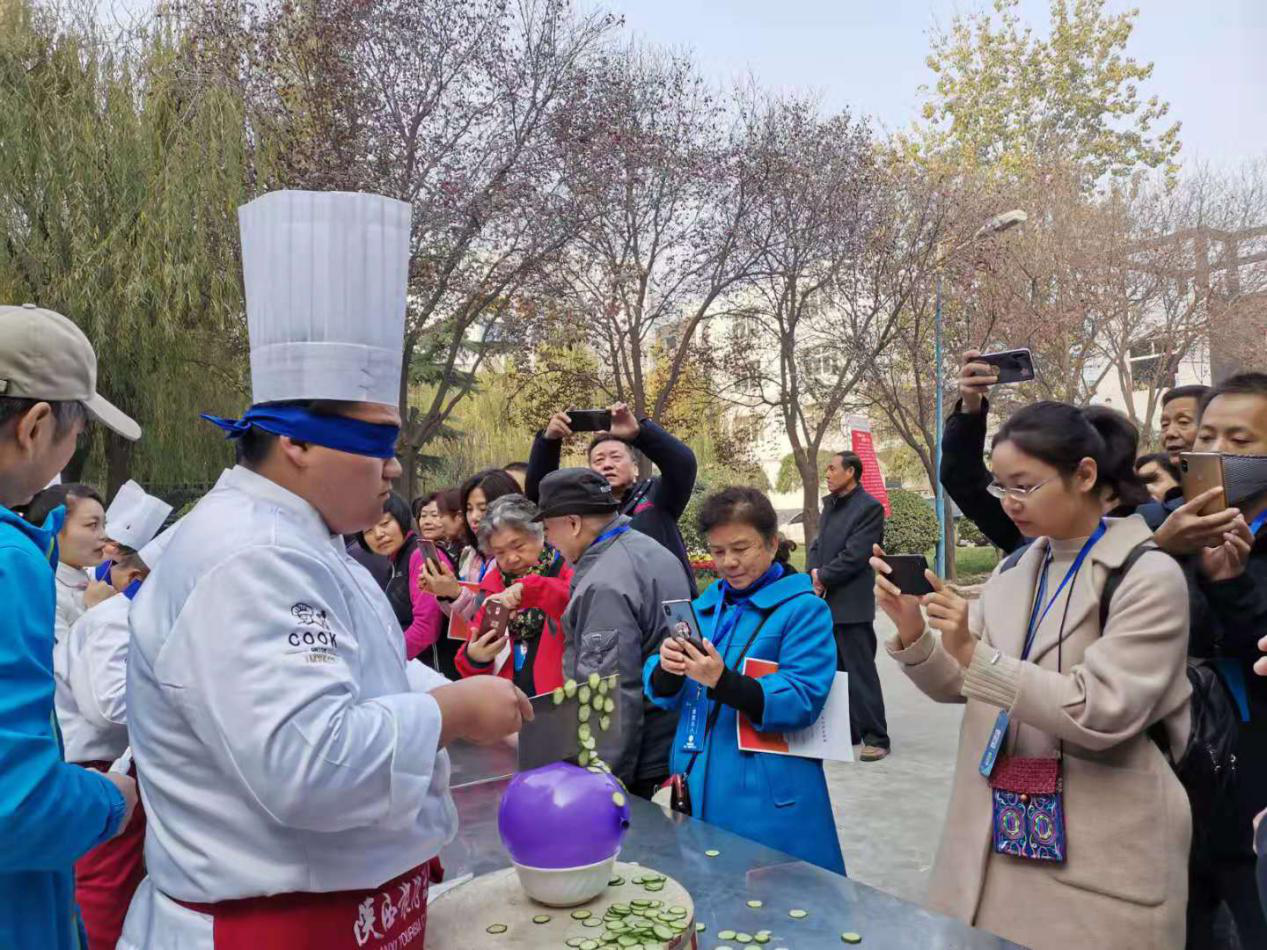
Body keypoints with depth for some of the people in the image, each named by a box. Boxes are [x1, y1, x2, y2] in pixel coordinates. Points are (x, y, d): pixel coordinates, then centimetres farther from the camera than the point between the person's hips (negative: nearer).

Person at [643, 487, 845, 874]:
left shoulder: (804, 610, -8)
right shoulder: (704, 605, 9)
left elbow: (803, 701, -17)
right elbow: (664, 694, 8)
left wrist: (723, 681, -29)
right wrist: (666, 668, -16)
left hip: (768, 801, -5)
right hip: (697, 790, 5)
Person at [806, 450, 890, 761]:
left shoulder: (869, 508, -10)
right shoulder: (830, 504, 15)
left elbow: (854, 555, -16)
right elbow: (818, 545, 15)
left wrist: (823, 577, -10)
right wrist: (813, 574, -3)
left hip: (851, 604, -8)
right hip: (826, 602, 8)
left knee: (861, 671, -3)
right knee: (835, 670, 14)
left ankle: (876, 738, 5)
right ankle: (846, 730, 26)